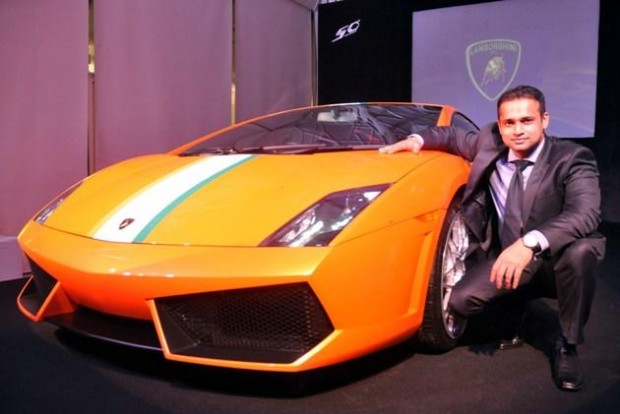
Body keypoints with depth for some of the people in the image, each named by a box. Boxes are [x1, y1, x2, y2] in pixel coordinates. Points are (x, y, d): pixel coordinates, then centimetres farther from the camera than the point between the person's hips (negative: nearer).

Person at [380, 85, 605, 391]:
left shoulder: (572, 158, -16)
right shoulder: (489, 144, -3)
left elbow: (585, 214, -33)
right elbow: (453, 135, 17)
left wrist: (530, 243, -49)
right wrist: (417, 139, -5)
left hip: (556, 260, -3)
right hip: (506, 257, 3)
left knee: (581, 250, -37)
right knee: (461, 301, -20)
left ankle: (567, 347, -12)